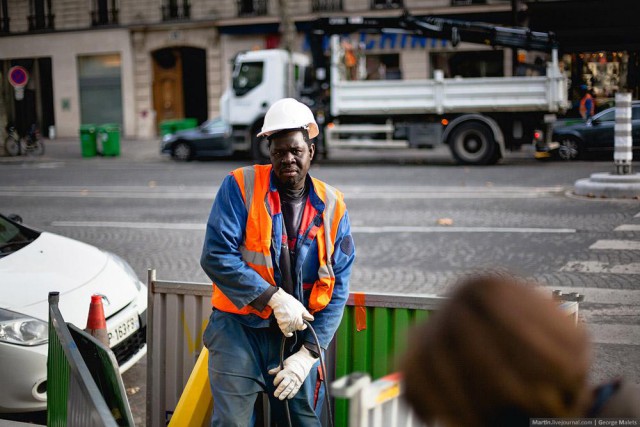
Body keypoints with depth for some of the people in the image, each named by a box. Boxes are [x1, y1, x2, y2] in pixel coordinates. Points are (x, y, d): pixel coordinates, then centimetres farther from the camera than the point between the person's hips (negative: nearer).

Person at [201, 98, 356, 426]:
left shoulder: (332, 206, 0)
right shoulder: (240, 186, -8)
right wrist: (275, 298, -21)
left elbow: (337, 290, 0)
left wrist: (308, 353, -9)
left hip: (299, 336, 3)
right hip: (239, 328, -3)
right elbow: (216, 257, -16)